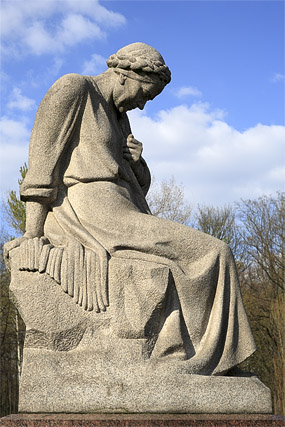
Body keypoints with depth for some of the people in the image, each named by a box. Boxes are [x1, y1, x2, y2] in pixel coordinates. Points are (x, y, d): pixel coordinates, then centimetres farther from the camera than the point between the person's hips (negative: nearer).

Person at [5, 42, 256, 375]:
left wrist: (136, 159, 1)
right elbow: (43, 157, -8)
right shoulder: (73, 88, 0)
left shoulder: (119, 117, 25)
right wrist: (33, 234, -14)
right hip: (92, 214, -10)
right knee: (211, 255, -12)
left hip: (122, 217, 10)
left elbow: (138, 185, 25)